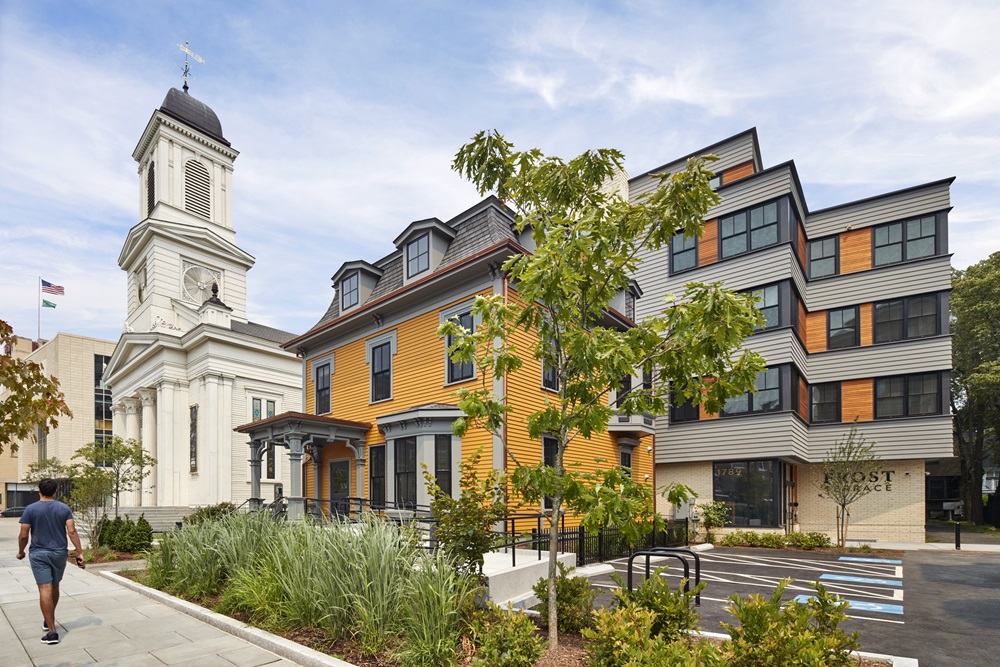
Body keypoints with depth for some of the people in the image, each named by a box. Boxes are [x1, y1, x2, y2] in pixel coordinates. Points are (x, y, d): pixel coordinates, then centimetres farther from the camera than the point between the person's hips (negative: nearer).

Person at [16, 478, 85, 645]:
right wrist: (80, 552, -4)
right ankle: (49, 620, 38)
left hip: (39, 554, -3)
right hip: (59, 553, 3)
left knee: (45, 590, -5)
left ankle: (52, 631, -8)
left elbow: (23, 535, -7)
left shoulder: (31, 509, -7)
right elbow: (72, 532, -8)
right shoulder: (64, 508, -1)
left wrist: (21, 552, 12)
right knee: (54, 587, 20)